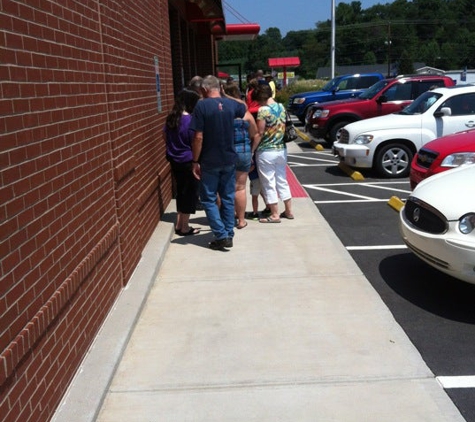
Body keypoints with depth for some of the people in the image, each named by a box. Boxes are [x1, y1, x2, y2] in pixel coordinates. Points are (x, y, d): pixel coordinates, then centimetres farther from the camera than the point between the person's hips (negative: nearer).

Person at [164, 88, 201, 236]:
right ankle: (185, 228, 11)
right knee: (190, 193, 4)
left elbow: (166, 136, 15)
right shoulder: (189, 120, -18)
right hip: (188, 161, -8)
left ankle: (179, 224, 25)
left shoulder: (171, 118, 5)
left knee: (181, 191, 18)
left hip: (174, 160, 8)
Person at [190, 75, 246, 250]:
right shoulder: (231, 104, 2)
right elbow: (244, 109, 27)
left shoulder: (202, 106, -13)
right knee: (228, 198, 14)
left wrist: (195, 161, -8)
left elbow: (198, 137, -16)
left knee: (209, 200, 6)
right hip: (229, 160, 5)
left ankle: (222, 236, 0)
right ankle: (229, 234, 19)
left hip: (209, 162, -5)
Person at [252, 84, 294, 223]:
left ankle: (275, 215, 7)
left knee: (269, 184, 3)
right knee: (282, 181, 16)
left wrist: (252, 150, -9)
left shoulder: (263, 110, -16)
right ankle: (288, 211, 23)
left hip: (266, 152, -7)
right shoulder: (281, 107, 5)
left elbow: (259, 134, -17)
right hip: (281, 149, 7)